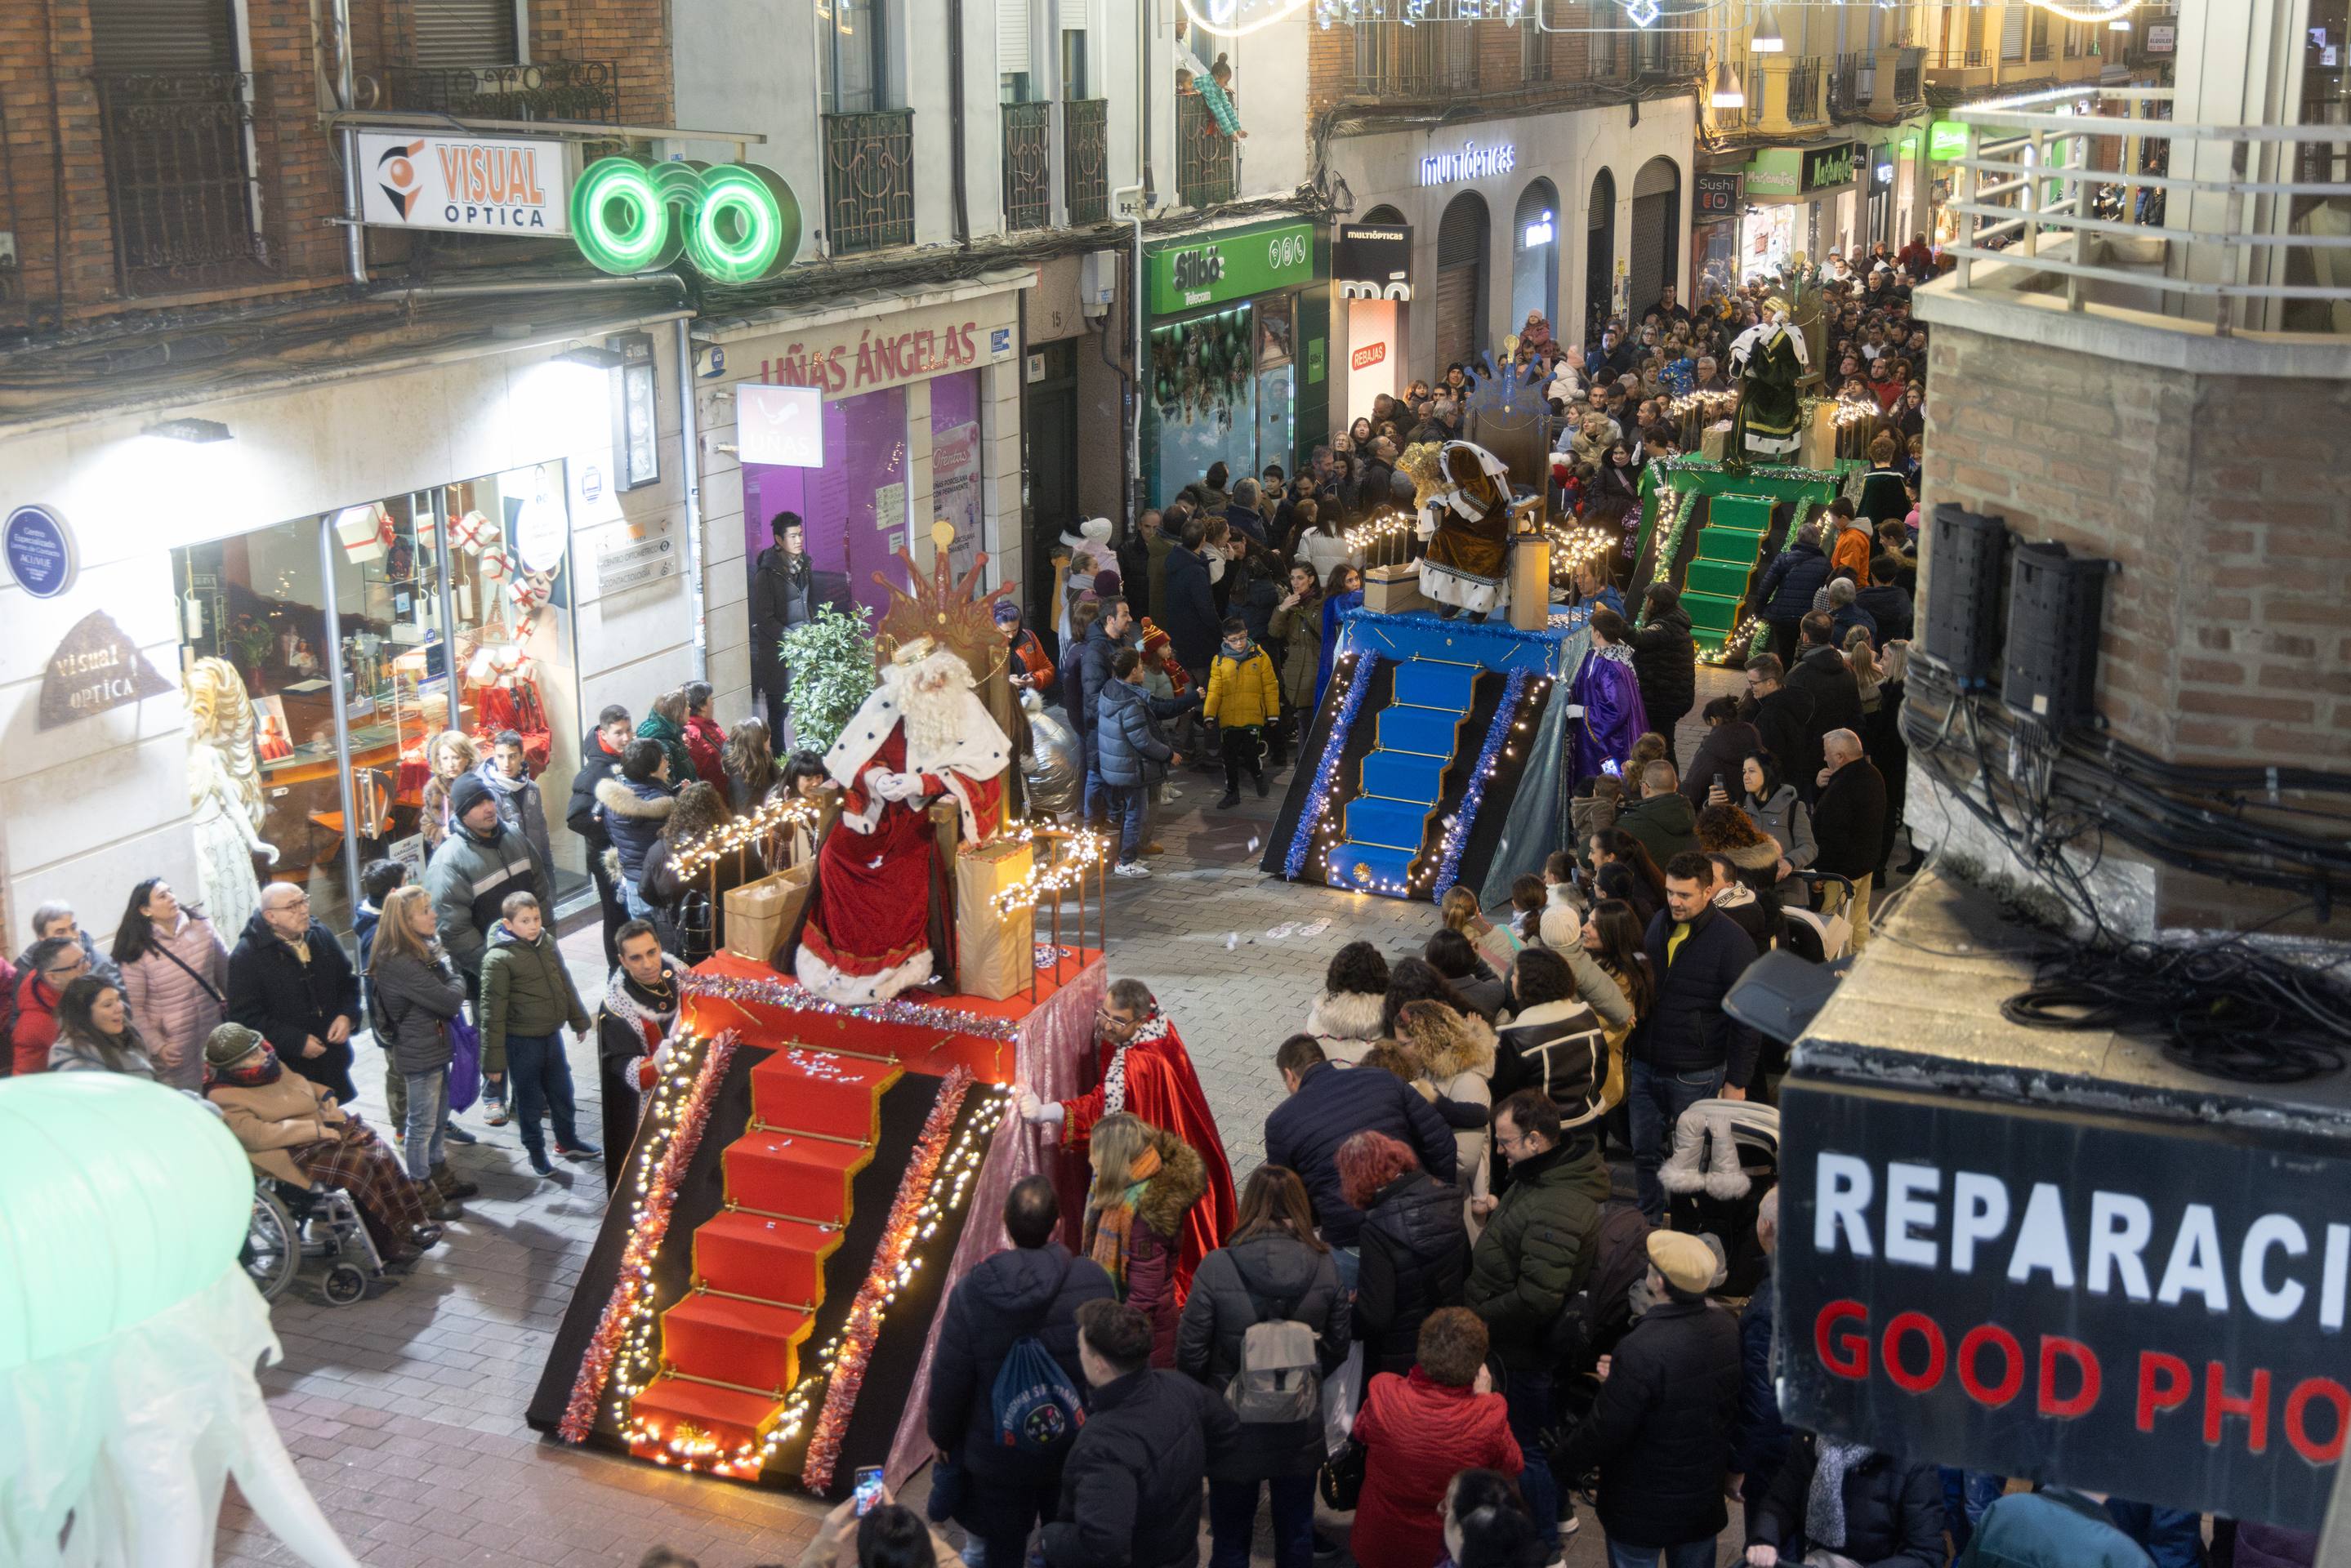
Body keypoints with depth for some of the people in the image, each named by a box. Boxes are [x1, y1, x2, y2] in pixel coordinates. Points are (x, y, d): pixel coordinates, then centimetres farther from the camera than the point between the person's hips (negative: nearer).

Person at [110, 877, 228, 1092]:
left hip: (214, 1035, 4)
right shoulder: (137, 953, -11)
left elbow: (225, 972, 10)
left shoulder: (202, 928, -1)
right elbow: (135, 1008, -8)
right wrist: (158, 1046, -13)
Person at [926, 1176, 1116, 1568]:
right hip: (1076, 1448, 1)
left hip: (999, 1453, -1)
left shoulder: (971, 1293, -23)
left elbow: (949, 1379, -13)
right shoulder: (1093, 1281, -21)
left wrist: (940, 1435, 6)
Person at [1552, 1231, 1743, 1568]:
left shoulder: (1641, 1351, -33)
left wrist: (1561, 1462, -6)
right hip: (1706, 1502, 6)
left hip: (1643, 1512, -6)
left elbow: (1602, 1433, -25)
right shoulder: (1727, 1328, -9)